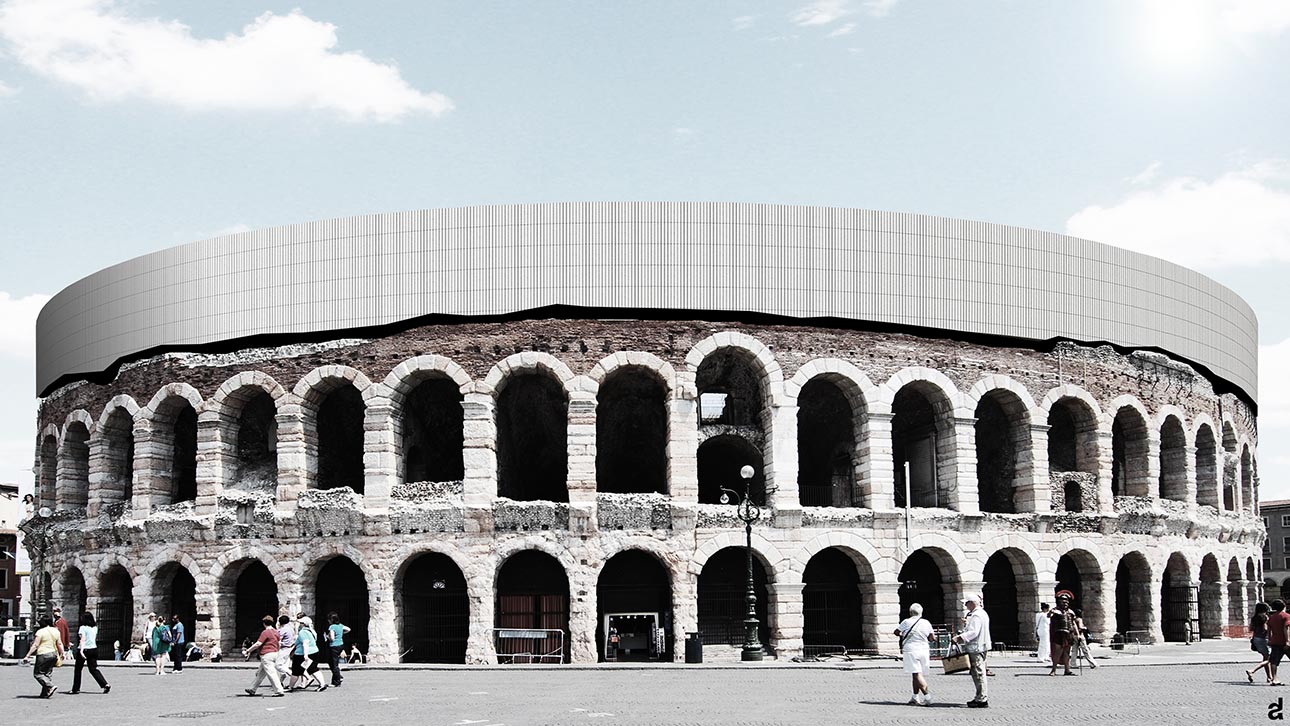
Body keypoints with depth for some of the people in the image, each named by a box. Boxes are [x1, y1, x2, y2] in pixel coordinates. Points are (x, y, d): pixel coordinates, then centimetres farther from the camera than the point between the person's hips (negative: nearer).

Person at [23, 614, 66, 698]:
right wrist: (62, 654, 23)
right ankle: (45, 693, 10)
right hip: (53, 654, 7)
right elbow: (59, 644, 11)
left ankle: (50, 686, -14)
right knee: (48, 673, 12)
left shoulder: (40, 632, -10)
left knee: (38, 673, 2)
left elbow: (35, 645, -13)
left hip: (43, 654, -7)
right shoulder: (56, 631, 7)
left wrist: (27, 656, -11)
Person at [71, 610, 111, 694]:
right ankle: (105, 685, -9)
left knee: (78, 669, 9)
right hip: (94, 649, 6)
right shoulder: (95, 627, 8)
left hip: (84, 650, -6)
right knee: (93, 669, 8)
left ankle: (76, 689, 15)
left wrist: (81, 650, -33)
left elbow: (82, 639, -24)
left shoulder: (83, 628, -12)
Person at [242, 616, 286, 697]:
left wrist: (247, 651, -14)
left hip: (266, 655, -9)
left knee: (271, 673, -8)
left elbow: (258, 644, -19)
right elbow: (279, 643, 16)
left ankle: (279, 691, -12)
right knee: (260, 673, 17)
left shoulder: (265, 632, -14)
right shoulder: (276, 631, 11)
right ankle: (252, 690, 25)